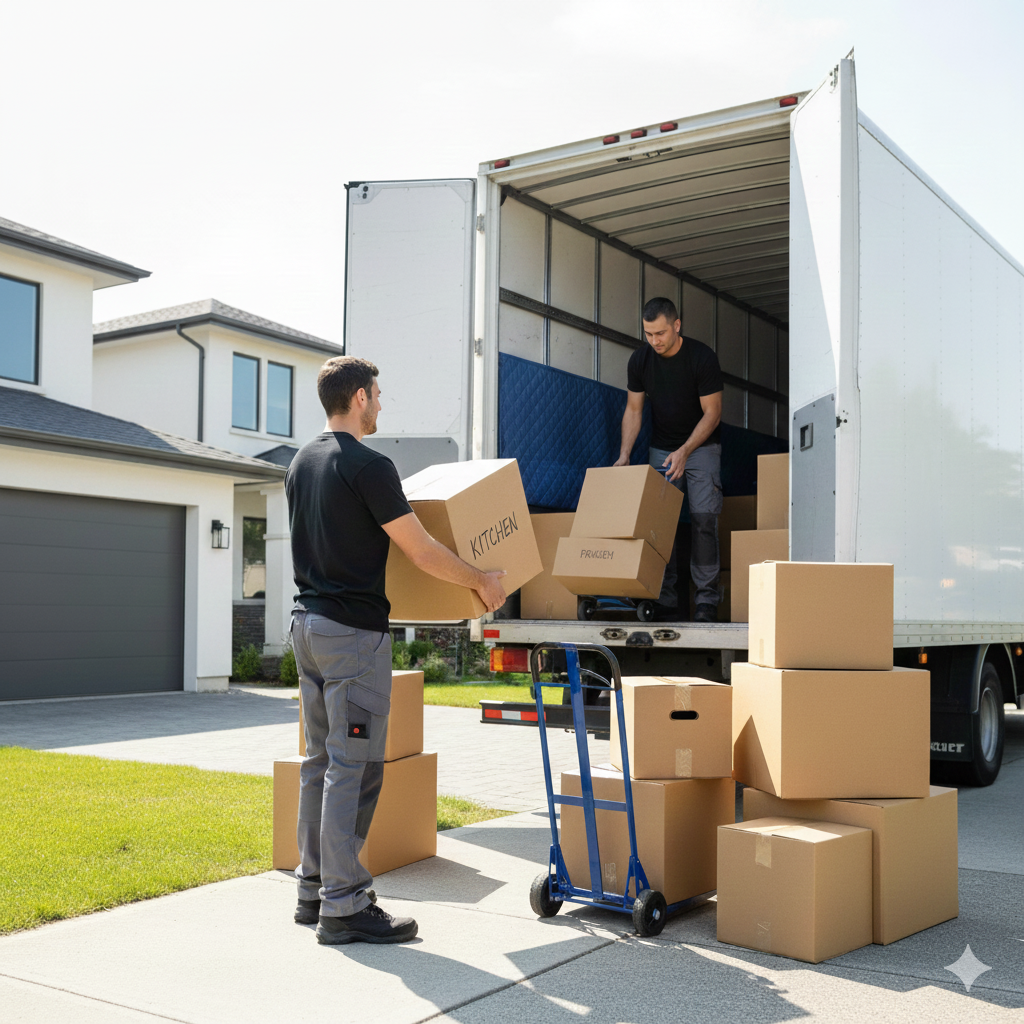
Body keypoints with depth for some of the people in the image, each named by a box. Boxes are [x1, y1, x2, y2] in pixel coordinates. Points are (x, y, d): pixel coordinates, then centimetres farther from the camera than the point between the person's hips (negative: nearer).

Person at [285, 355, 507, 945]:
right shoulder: (368, 466, -15)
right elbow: (423, 552, -14)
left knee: (321, 760, 14)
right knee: (354, 767, -4)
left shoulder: (302, 462, 13)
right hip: (354, 630, -9)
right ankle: (343, 907, 0)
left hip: (309, 623, 9)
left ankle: (314, 888, 22)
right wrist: (483, 581, 1)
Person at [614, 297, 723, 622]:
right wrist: (625, 454, -11)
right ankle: (667, 598, -1)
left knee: (704, 518, -12)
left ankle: (707, 598, -7)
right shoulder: (640, 359, -8)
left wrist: (684, 451, -26)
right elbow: (633, 410, 1)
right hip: (662, 448, 3)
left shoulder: (702, 358, -18)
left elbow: (712, 412, -15)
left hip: (701, 446, -3)